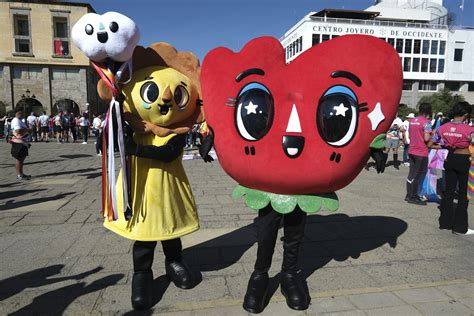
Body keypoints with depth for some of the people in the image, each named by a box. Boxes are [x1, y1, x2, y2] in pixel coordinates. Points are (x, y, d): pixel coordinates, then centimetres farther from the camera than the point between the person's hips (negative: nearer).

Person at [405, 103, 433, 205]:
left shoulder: (412, 121, 9)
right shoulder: (426, 122, -13)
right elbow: (426, 138, -19)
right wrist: (432, 135, 0)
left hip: (411, 151, 7)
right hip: (421, 152, -7)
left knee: (412, 173, 14)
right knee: (418, 175, 2)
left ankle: (409, 195, 21)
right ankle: (413, 197, 8)